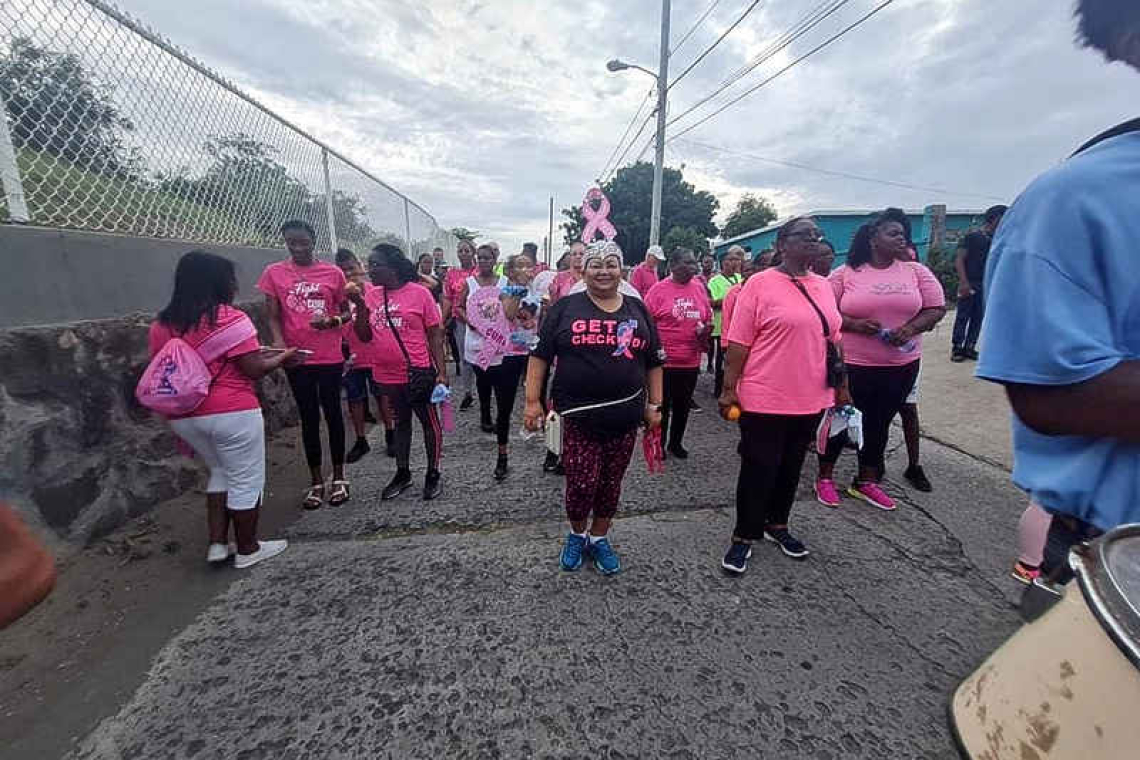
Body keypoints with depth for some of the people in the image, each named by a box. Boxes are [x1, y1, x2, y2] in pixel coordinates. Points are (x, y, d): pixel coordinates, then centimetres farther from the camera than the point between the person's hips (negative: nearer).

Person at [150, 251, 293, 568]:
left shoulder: (160, 325, 8)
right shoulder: (230, 319, -14)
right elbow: (254, 370, -16)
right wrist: (282, 357, 1)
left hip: (183, 417, 7)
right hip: (231, 413, -7)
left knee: (221, 472, 26)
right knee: (246, 480, 9)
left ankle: (217, 544, 25)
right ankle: (248, 550, 22)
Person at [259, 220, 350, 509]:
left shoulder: (333, 273, 1)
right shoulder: (274, 273, 3)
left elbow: (346, 312, 7)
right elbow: (273, 316, 3)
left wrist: (331, 321, -14)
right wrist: (279, 342, -15)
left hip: (330, 357, -1)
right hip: (296, 357, 1)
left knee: (332, 413, 7)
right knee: (309, 417, 9)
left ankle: (339, 477, 20)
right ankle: (316, 482, 20)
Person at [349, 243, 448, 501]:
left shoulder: (419, 292, -9)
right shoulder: (370, 295, 3)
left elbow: (435, 335, -8)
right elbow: (364, 336, 5)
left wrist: (441, 371, -12)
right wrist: (360, 306, -8)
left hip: (418, 373, -5)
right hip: (386, 376, 5)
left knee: (429, 423, 8)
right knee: (401, 423, 19)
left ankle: (433, 475, 24)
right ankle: (403, 474, 34)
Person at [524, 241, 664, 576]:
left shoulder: (638, 310, 9)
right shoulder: (565, 308, 0)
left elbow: (654, 362, 13)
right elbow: (540, 355, -1)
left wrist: (654, 404, 8)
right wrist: (532, 401, -6)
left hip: (625, 417, 3)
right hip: (578, 416, -2)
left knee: (610, 483, 12)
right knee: (581, 483, -1)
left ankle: (598, 537, 35)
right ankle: (577, 534, 29)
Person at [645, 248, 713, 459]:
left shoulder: (699, 288, 6)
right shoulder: (659, 289, -8)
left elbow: (708, 319, 14)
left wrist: (705, 329, -7)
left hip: (691, 362, 4)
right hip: (664, 361, -4)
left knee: (683, 406, 15)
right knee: (662, 406, 8)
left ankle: (676, 442, 33)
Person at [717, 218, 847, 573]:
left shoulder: (824, 286, 10)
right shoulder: (760, 283, -9)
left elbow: (833, 340, 16)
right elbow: (738, 343, -12)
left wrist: (841, 385, 16)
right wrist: (729, 390, -14)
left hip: (811, 399, 6)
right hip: (765, 400, -6)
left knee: (791, 466, 18)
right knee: (758, 469, 4)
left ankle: (777, 524, 38)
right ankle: (744, 537, 20)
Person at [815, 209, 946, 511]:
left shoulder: (916, 272, 5)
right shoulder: (845, 274, -4)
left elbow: (936, 309, 5)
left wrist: (910, 328, -13)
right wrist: (854, 324, -21)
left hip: (901, 365, 4)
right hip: (851, 364, -3)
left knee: (879, 423, 14)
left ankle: (867, 481, 30)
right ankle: (825, 477, 23)